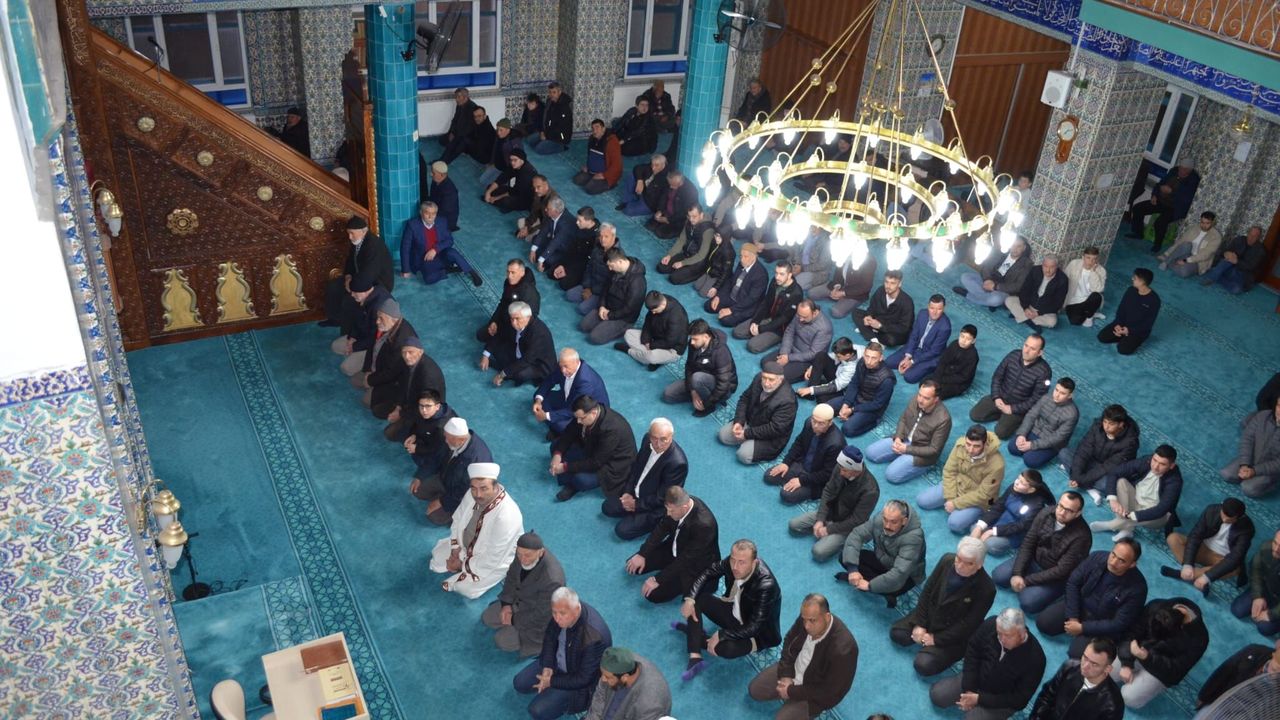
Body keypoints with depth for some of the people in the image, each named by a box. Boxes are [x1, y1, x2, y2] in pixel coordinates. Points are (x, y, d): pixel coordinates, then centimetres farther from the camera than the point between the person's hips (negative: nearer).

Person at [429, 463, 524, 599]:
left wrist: (463, 565, -18)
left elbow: (492, 559, -31)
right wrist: (455, 549, -8)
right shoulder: (474, 494, -23)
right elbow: (458, 519, -1)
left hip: (495, 561, -6)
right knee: (437, 556, 8)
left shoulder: (506, 517, -42)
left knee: (465, 588, -13)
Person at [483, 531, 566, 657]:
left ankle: (541, 640, 6)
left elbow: (541, 615, -27)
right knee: (487, 618, 9)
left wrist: (514, 620, -14)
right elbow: (512, 575, 1)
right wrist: (506, 604, -6)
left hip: (539, 617, -7)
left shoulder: (552, 580, -41)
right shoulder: (523, 553, -21)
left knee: (503, 641, -9)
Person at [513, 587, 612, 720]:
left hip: (581, 682, -7)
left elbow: (583, 679, -27)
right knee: (519, 684, 4)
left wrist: (552, 682, -18)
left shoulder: (593, 638, -40)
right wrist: (548, 666, -13)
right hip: (556, 662, 7)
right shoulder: (562, 609, -21)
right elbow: (549, 637, -1)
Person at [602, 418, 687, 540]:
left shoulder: (677, 463, -35)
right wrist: (628, 491, -4)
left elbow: (662, 498, -25)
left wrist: (637, 504, -16)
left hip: (657, 506, -7)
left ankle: (658, 521, 5)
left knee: (622, 530, -12)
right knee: (607, 508, 5)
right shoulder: (647, 439, -14)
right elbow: (635, 465, 5)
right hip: (636, 493, 7)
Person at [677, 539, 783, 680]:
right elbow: (707, 572, -3)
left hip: (757, 633, -6)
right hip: (734, 612, 6)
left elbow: (753, 628, -34)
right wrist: (690, 598, -17)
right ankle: (695, 657, -15)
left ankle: (691, 630, -2)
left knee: (725, 648, -34)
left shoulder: (766, 586, -36)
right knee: (695, 599, -11)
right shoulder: (732, 562, -19)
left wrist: (720, 635, -34)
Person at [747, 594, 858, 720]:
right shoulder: (807, 617, -21)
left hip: (817, 692, -6)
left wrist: (791, 692, -20)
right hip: (794, 669, 6)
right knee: (754, 690, 4)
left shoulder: (843, 649, -39)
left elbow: (828, 691, -27)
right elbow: (789, 642, -1)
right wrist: (786, 675, -11)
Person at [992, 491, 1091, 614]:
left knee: (1028, 603, -22)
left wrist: (1027, 580, -23)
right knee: (998, 576, -6)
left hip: (1057, 576, -5)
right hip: (1035, 559, 5)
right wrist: (1017, 573, -19)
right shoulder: (1046, 513, -16)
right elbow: (1028, 544, -9)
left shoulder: (1081, 536, -30)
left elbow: (1062, 570, -27)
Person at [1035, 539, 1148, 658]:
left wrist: (1082, 628, -23)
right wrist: (1073, 617, -15)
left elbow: (1119, 624, -23)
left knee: (1077, 653, -21)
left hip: (1102, 623, -4)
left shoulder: (1137, 588, -29)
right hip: (1079, 605, 4)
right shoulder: (1097, 557, -19)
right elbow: (1073, 583, -9)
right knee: (1043, 623, -8)